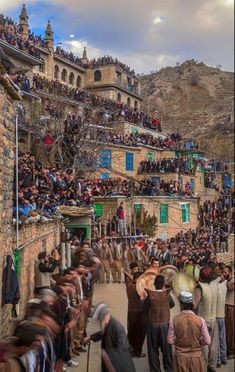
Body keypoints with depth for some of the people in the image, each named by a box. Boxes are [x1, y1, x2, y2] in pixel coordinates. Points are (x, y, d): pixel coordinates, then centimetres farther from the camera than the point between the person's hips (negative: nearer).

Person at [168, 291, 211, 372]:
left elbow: (170, 340, -6)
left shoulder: (175, 320, -13)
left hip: (180, 357, 0)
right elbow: (207, 341, -8)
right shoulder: (200, 320, -13)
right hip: (196, 356, 0)